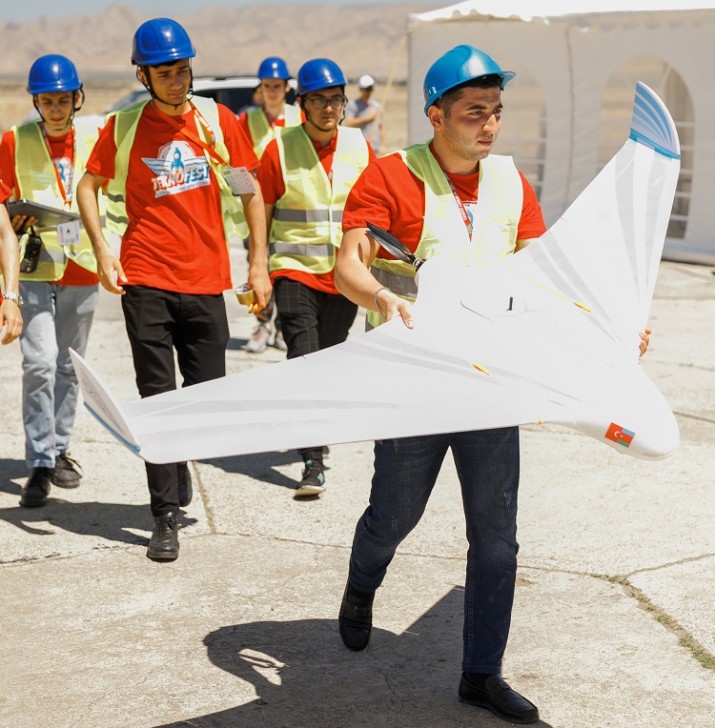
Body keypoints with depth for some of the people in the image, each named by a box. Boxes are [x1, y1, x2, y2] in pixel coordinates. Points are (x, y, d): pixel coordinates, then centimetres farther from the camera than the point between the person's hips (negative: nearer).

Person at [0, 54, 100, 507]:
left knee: (69, 365, 12)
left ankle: (60, 449, 27)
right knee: (40, 362, -13)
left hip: (82, 266, 3)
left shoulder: (95, 136, 1)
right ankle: (40, 464, -8)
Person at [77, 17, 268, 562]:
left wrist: (259, 263, 2)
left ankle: (177, 460, 35)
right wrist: (102, 247, -3)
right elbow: (89, 186, 11)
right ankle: (166, 516, 7)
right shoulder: (124, 126, 2)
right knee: (158, 399, -1)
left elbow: (251, 192, 8)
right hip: (146, 281, -1)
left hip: (205, 281, 1)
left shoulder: (218, 120, 3)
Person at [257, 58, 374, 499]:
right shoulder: (280, 150, -6)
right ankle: (313, 463, -14)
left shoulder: (360, 148, 2)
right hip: (295, 270, -3)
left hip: (344, 276, 3)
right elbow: (261, 214, 0)